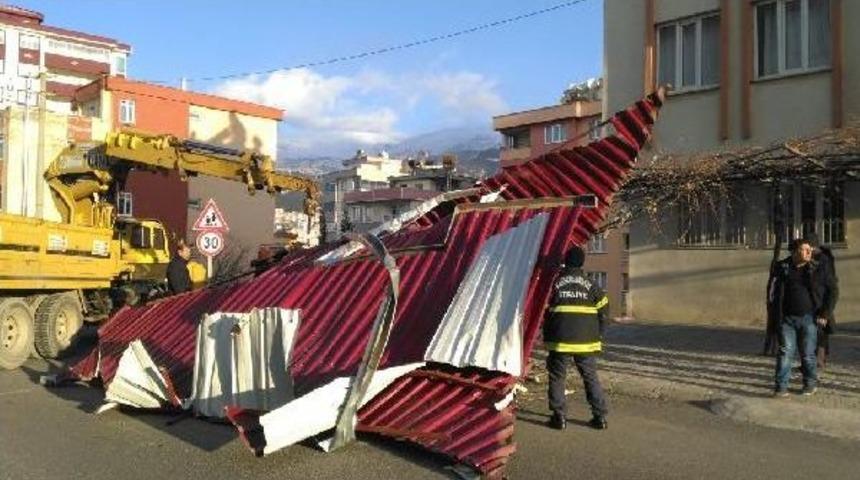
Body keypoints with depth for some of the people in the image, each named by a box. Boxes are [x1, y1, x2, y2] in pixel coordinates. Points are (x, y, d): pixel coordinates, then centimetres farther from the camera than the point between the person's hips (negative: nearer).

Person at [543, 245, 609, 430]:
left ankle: (559, 416, 7)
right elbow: (603, 311, 5)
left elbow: (544, 311, 2)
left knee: (557, 377, 9)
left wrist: (546, 337, 11)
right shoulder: (591, 286, 4)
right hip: (587, 340, 2)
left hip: (560, 340, -2)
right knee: (591, 377, 13)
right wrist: (598, 335, 14)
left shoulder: (555, 283, -1)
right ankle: (600, 416, 13)